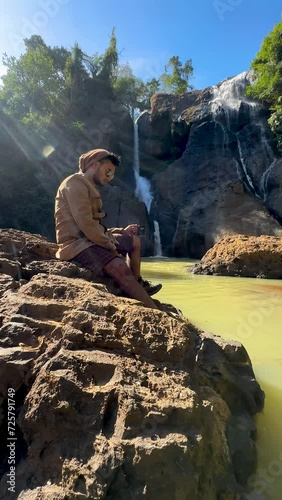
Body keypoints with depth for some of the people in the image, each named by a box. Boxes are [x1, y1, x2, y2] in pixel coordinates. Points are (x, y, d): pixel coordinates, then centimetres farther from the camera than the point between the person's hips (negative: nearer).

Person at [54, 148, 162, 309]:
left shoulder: (88, 187, 21)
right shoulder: (75, 183, -11)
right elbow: (85, 224, -23)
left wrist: (122, 231, 9)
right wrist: (110, 245, -15)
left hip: (91, 239, 11)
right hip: (76, 243, -11)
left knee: (134, 241, 18)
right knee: (121, 268, -31)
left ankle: (138, 284, 25)